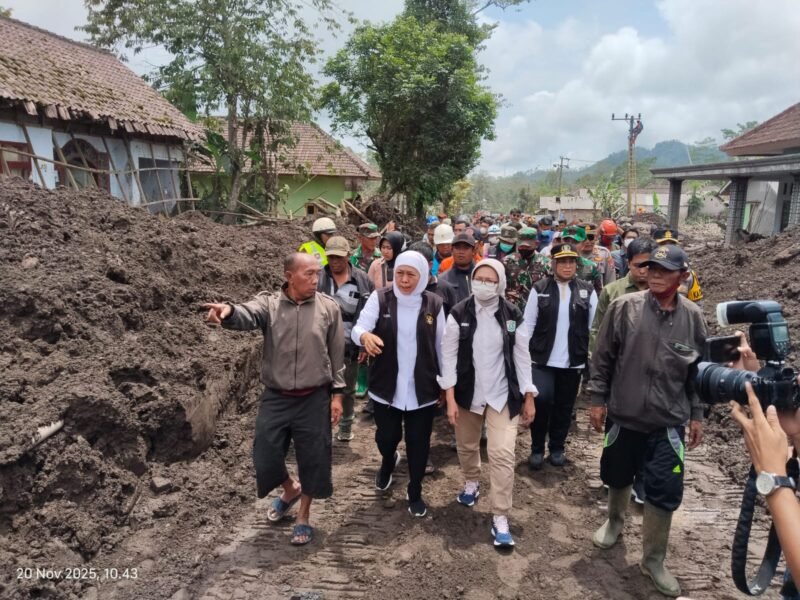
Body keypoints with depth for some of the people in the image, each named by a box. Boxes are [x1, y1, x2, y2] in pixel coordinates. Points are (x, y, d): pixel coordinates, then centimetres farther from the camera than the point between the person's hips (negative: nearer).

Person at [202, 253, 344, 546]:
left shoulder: (328, 307, -4)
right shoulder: (269, 303, -6)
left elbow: (337, 354, 1)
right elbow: (248, 316, -29)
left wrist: (337, 393, 0)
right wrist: (228, 312, -52)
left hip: (314, 398, 0)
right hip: (276, 397, 1)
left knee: (312, 459, 9)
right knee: (266, 457, 9)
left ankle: (304, 516, 34)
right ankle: (290, 489, 44)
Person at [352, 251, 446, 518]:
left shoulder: (434, 303, -2)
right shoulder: (380, 298, -6)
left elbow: (441, 345, 5)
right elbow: (358, 327, -14)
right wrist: (365, 336, -39)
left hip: (423, 388, 0)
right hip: (387, 386, 0)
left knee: (418, 443, 9)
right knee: (386, 437, 14)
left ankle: (415, 493, 32)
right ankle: (388, 462, 51)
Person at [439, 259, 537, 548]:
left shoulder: (513, 316, -5)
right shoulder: (459, 314, -8)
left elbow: (522, 357, 1)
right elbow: (449, 356, -7)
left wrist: (528, 398, 2)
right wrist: (450, 398, -11)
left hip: (503, 395, -1)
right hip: (467, 393, 1)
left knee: (502, 454, -8)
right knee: (467, 446, 18)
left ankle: (500, 518, 5)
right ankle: (472, 482, 48)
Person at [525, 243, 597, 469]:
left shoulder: (587, 290, 2)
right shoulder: (539, 289, -1)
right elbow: (528, 325, 0)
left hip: (573, 361, 2)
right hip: (542, 358, -2)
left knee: (564, 406, 11)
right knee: (541, 399, -13)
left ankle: (557, 448, 31)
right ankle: (537, 448, 9)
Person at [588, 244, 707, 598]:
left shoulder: (693, 317, -3)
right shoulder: (623, 308, -10)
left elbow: (698, 370, 6)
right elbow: (602, 357, -4)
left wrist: (696, 414, 8)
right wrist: (597, 399, -3)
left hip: (668, 422, 1)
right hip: (623, 414, 0)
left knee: (665, 492, 3)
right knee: (618, 478, 18)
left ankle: (653, 560, 25)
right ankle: (614, 521, 49)